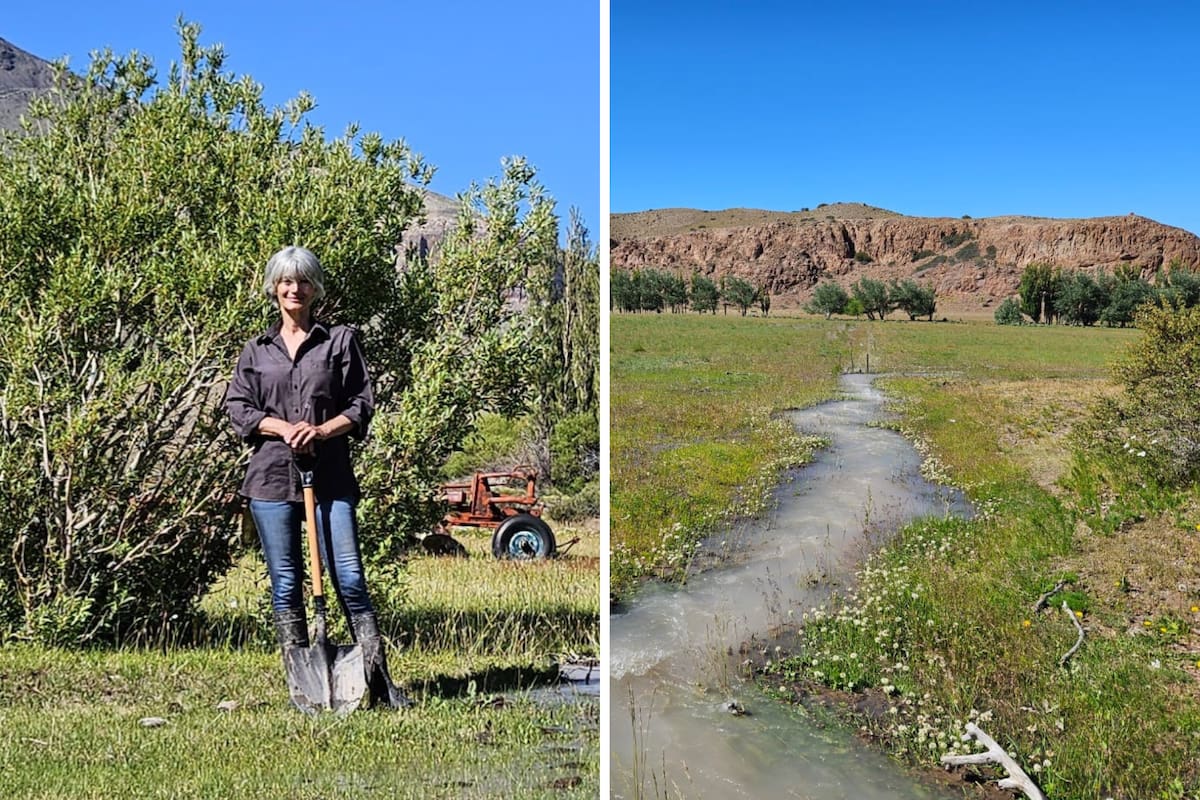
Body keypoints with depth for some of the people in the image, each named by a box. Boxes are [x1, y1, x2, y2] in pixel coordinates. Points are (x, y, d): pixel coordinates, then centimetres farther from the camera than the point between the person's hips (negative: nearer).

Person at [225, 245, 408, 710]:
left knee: (350, 579, -7)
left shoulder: (340, 340, 10)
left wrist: (322, 430, -12)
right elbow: (237, 408, 9)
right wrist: (281, 427, -9)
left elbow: (362, 404, 5)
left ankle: (379, 681, -2)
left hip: (330, 474, -2)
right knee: (285, 584, 3)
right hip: (271, 474, 2)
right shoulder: (256, 349, 16)